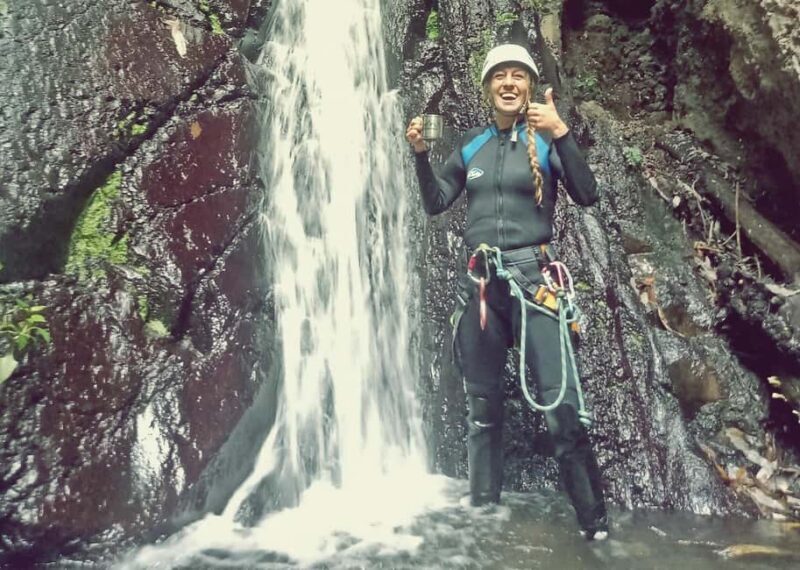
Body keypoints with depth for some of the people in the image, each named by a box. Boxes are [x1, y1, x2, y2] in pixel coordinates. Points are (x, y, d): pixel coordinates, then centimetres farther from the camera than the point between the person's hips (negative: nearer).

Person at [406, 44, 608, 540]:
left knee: (563, 408, -10)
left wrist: (561, 134, -22)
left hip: (534, 277, -4)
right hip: (481, 281, 4)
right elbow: (436, 204, 16)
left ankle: (596, 525, 4)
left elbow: (588, 196, -11)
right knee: (483, 408, 11)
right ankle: (483, 512, 24)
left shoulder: (546, 139, 2)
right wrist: (421, 154, 2)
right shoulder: (472, 144, 13)